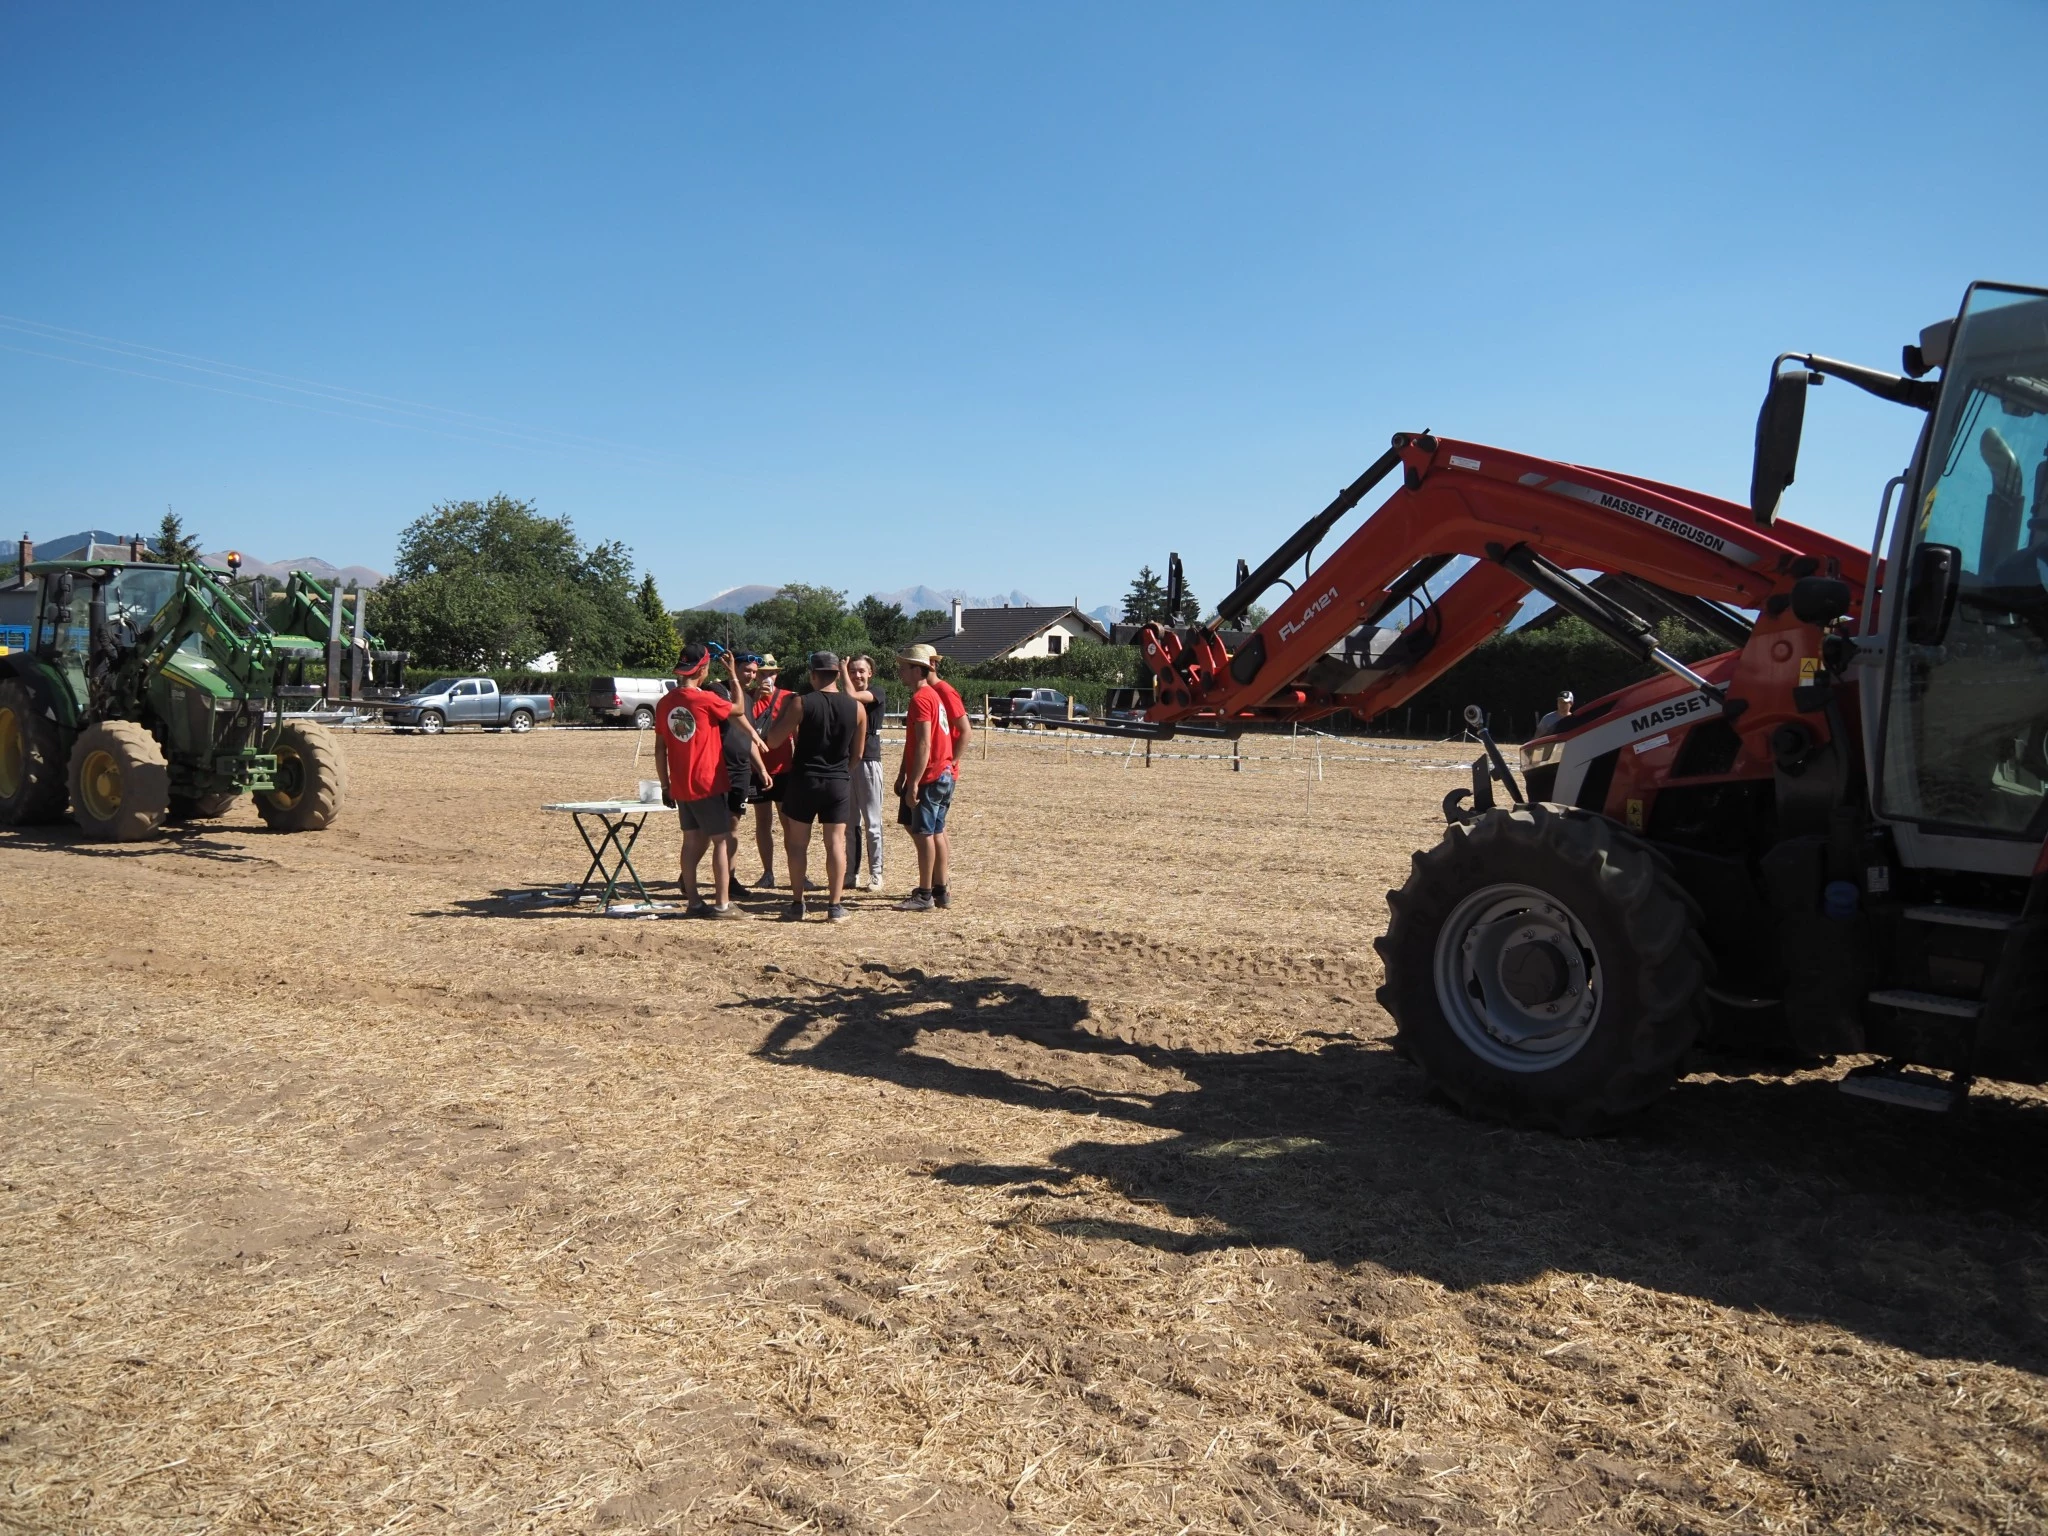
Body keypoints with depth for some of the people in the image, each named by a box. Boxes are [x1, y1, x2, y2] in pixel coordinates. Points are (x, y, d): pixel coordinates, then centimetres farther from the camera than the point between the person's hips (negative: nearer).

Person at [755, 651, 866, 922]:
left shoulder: (801, 703, -10)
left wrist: (783, 709, 3)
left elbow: (772, 741, -8)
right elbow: (857, 754, 8)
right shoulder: (856, 708, -1)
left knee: (797, 843, 8)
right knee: (836, 842, 5)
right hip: (839, 783, 2)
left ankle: (797, 905, 12)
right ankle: (835, 906, 6)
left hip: (804, 780, -2)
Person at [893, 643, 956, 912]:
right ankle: (939, 890, 18)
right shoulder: (933, 695, 17)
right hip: (943, 776, 10)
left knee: (923, 834, -4)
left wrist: (913, 783, -22)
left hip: (929, 778, -10)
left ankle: (924, 896, 0)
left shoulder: (921, 698, -14)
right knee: (935, 834, 13)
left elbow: (923, 745, -21)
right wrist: (904, 774, 21)